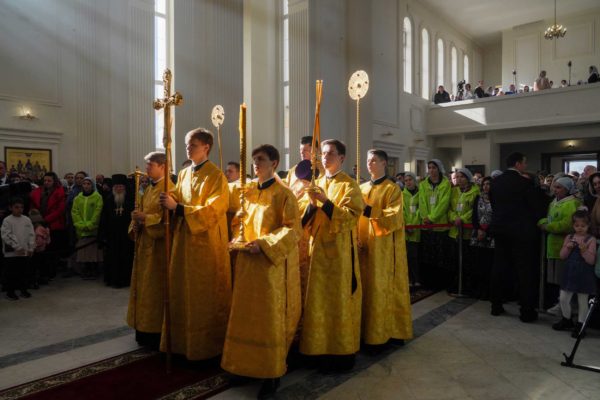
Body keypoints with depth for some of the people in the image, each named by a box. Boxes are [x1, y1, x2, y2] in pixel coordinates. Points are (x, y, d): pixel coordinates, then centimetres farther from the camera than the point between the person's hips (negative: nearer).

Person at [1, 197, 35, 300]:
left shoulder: (27, 220, 5)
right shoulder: (7, 220, -6)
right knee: (11, 273, 4)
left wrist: (31, 248, -1)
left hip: (26, 252, 4)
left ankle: (23, 289, 24)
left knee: (25, 271, 10)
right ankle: (10, 291, 16)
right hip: (11, 252, -4)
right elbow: (6, 236, -12)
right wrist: (17, 247, -16)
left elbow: (31, 234, 6)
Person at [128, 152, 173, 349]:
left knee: (155, 287, -2)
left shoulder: (168, 189, -12)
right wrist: (136, 221, 0)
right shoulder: (149, 189, 15)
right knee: (144, 286, 13)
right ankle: (146, 330, 23)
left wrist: (145, 218, -20)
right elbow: (143, 212, 19)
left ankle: (157, 332, 9)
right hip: (144, 243, 9)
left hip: (158, 245, -9)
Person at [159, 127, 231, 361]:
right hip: (184, 239, 6)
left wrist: (177, 207, -21)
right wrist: (170, 202, -8)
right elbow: (179, 203, 14)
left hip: (207, 242, -6)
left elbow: (211, 211, -17)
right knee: (183, 292, 10)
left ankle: (206, 344, 16)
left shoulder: (216, 176, -9)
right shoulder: (183, 174, 13)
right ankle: (182, 341, 24)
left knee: (205, 296, 2)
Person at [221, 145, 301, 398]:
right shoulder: (249, 192, 9)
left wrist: (263, 244, -23)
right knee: (246, 315, 13)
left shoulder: (283, 193, -11)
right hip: (248, 261, 7)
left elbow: (293, 230, -15)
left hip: (272, 264, -6)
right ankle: (246, 365, 29)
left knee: (269, 318, 0)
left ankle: (272, 374, 14)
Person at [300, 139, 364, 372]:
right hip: (318, 248, 6)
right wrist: (313, 203, -9)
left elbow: (352, 216, -15)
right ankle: (323, 348, 20)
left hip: (340, 250, -5)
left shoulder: (349, 185, -4)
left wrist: (326, 202, -23)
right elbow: (310, 218, 12)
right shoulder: (318, 183, 13)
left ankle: (343, 351, 14)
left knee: (341, 299, 1)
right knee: (319, 299, 8)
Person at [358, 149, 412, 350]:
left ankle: (388, 330, 11)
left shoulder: (392, 189, -4)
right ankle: (369, 330, 18)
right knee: (367, 288, 8)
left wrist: (369, 211, -23)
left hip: (384, 246, -5)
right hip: (365, 244, 6)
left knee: (383, 288, -1)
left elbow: (394, 217, -15)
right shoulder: (362, 188, 13)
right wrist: (356, 239, -6)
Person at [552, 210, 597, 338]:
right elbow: (562, 256, 4)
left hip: (584, 274, -4)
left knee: (582, 301, 5)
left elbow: (591, 260, -11)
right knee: (563, 298, 9)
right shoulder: (569, 237, 5)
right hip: (570, 273, 4)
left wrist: (584, 250, -25)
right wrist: (568, 247, -13)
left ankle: (580, 325, 18)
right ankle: (566, 320, 29)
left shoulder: (591, 240, -7)